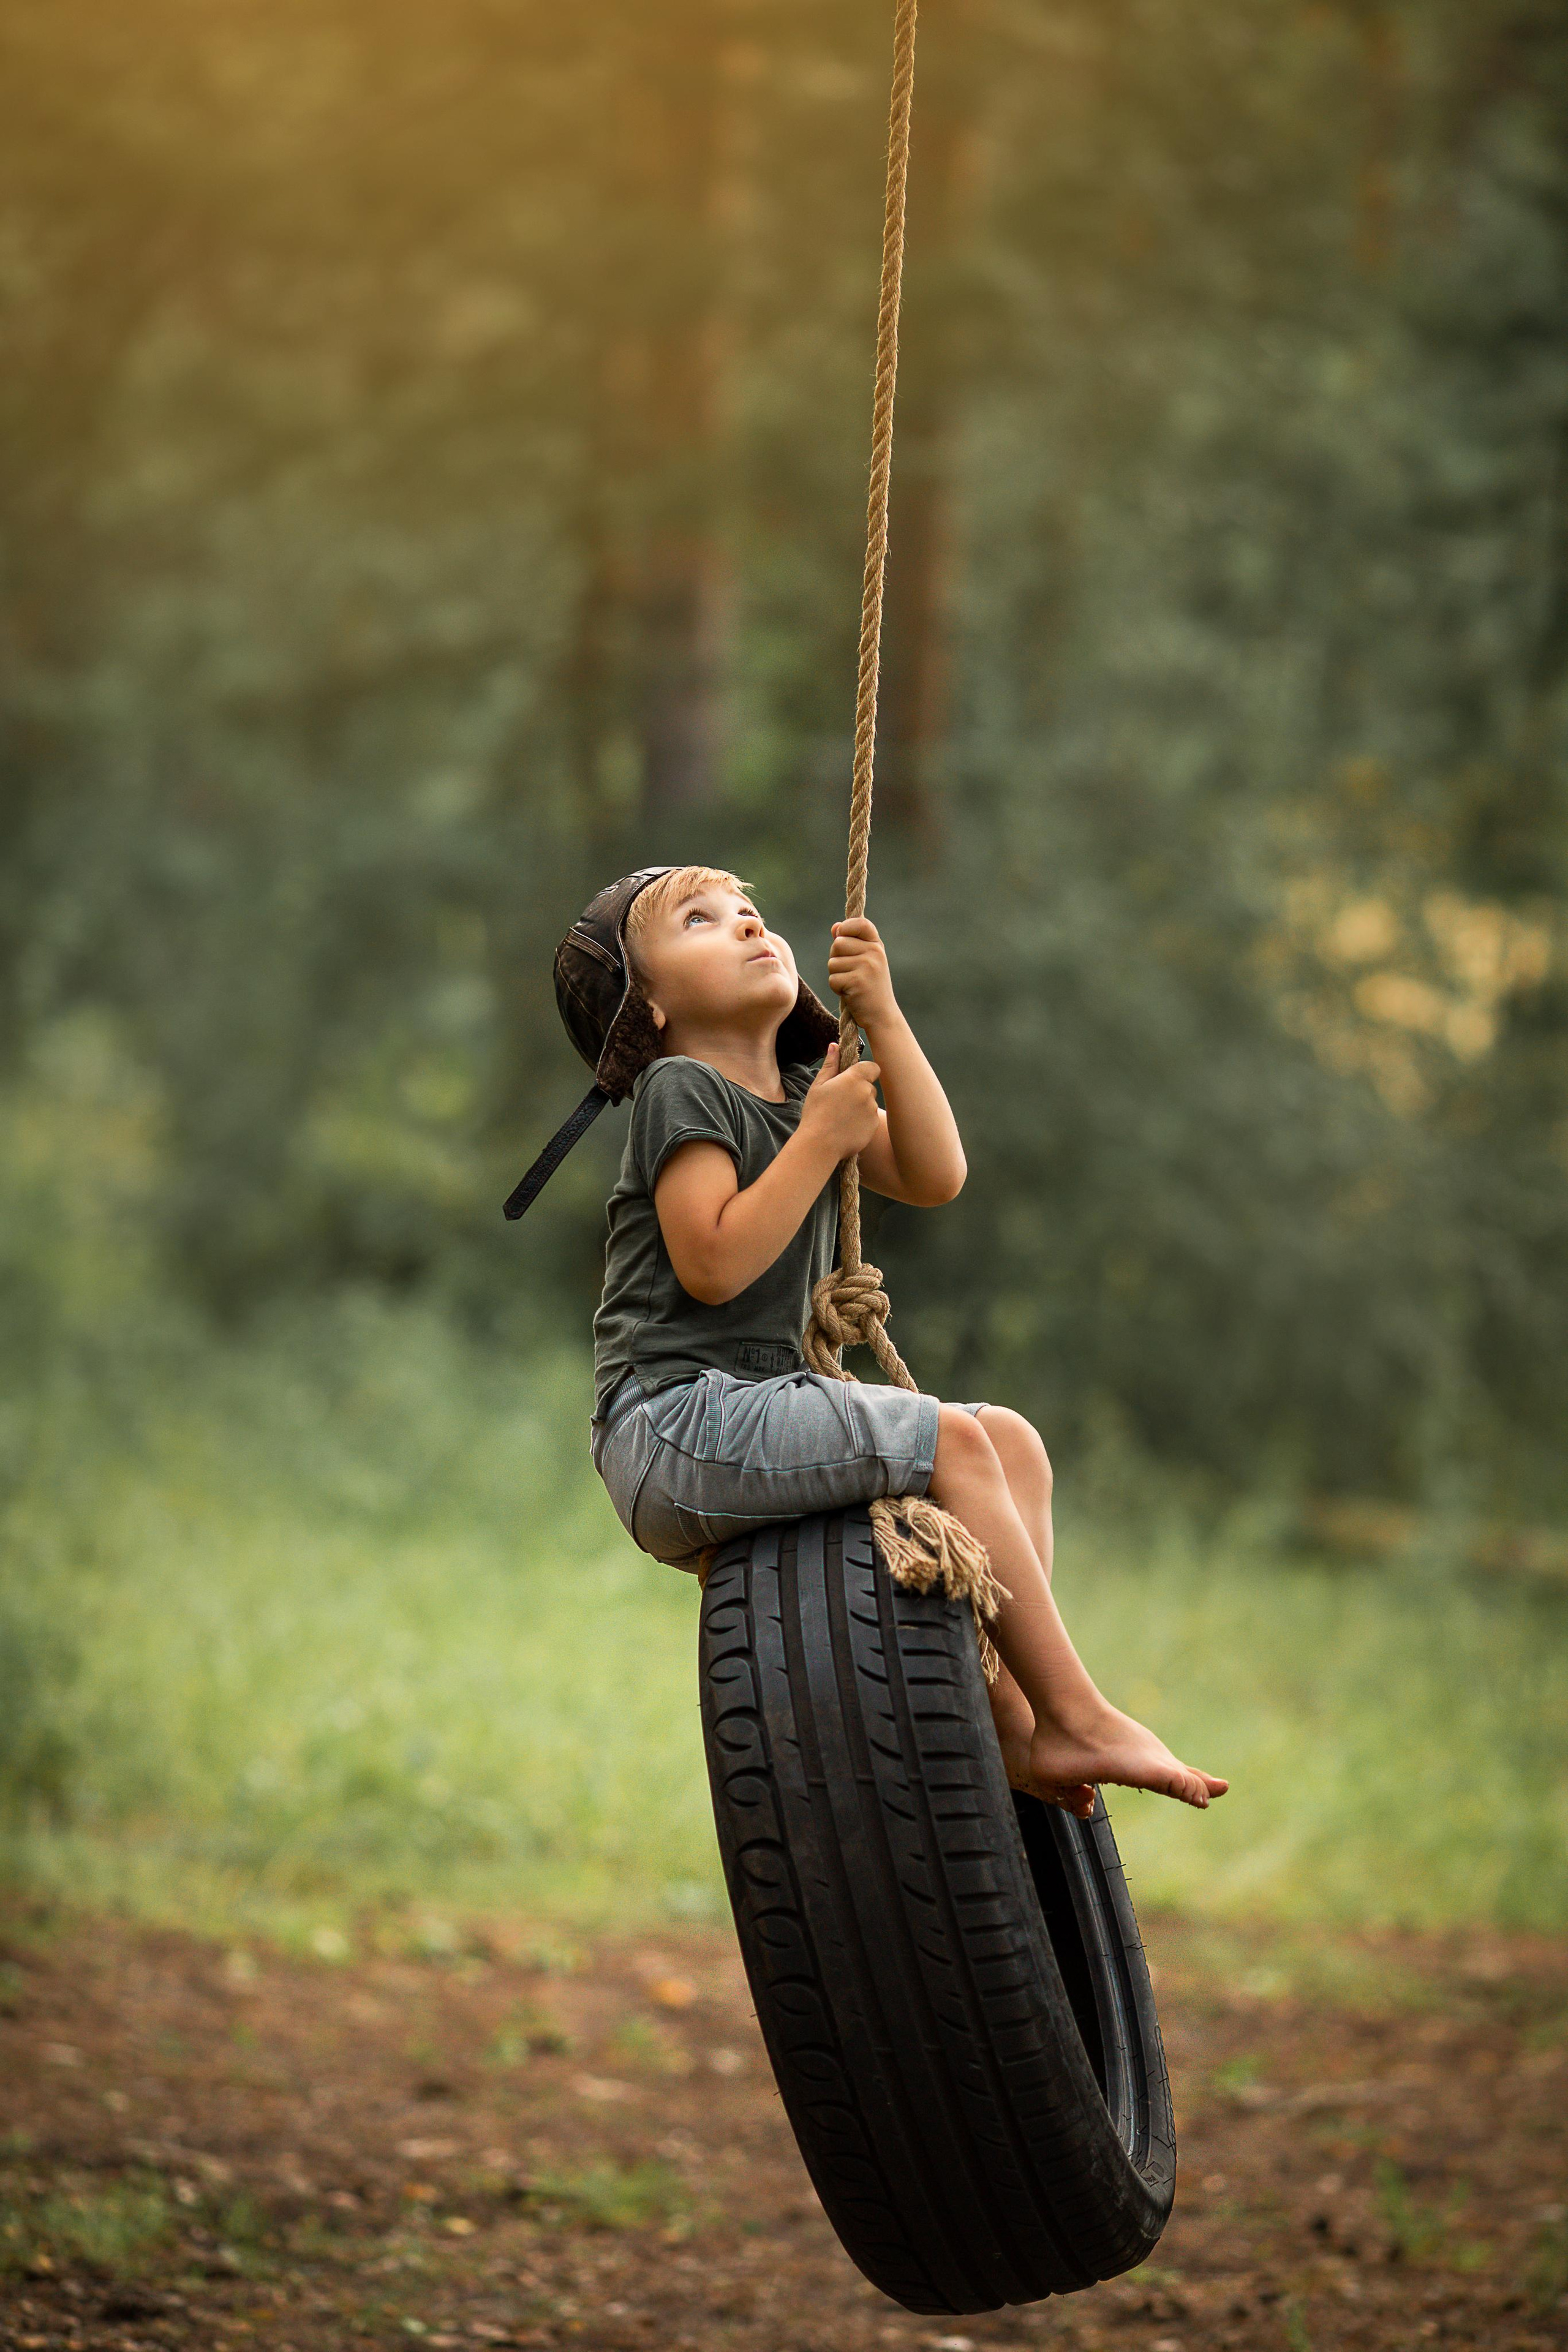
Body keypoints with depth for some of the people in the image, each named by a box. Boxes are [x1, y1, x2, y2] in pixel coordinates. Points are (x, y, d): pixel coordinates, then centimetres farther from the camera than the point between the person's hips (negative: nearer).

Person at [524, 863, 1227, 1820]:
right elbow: (712, 1264, -20)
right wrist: (819, 1137, -15)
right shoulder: (681, 1090, -7)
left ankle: (1017, 1714, -9)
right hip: (677, 1422, -9)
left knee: (1013, 1440, 2)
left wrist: (883, 1018, -2)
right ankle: (1076, 1719, -14)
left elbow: (934, 1176, 5)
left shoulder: (805, 1090, 19)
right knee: (952, 1441, -19)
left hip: (756, 1408, 9)